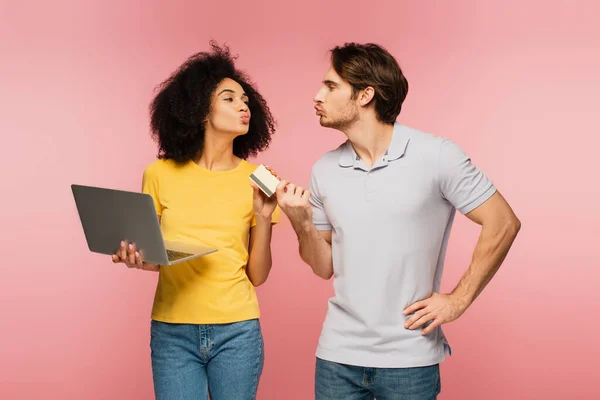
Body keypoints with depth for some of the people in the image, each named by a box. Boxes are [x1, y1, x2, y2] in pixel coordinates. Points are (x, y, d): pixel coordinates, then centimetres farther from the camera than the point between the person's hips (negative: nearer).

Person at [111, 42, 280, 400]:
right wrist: (136, 258, -14)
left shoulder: (255, 180, 0)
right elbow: (152, 257, 7)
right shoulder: (160, 175, -2)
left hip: (237, 331, 1)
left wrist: (264, 217, -13)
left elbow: (258, 275, 0)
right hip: (172, 331, 0)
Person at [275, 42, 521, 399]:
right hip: (338, 355, 4)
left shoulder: (436, 156, -10)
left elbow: (503, 224, -7)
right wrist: (303, 224, -9)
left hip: (409, 358, -4)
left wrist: (459, 300, -8)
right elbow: (325, 267, 8)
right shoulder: (325, 171, 3)